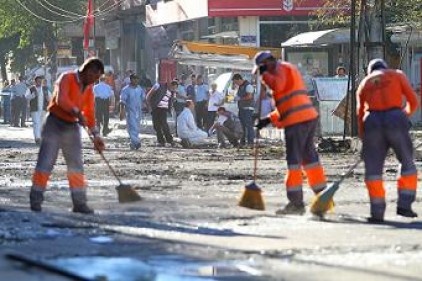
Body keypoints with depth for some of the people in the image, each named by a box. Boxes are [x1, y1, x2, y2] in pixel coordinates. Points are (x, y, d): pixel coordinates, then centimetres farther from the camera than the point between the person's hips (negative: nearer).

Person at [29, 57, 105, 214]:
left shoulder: (89, 89, 10)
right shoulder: (67, 78, -11)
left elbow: (90, 113, 12)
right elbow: (61, 99, -28)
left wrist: (96, 136, 3)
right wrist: (77, 112, -40)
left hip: (72, 127, 6)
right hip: (55, 124, -6)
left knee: (76, 165, 3)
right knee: (45, 162, -7)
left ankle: (79, 202, 6)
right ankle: (35, 199, -1)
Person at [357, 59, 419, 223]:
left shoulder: (364, 83, 24)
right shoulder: (397, 75, 18)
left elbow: (360, 113, 18)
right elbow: (413, 101, 11)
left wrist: (363, 138, 22)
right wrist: (406, 114, 30)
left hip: (372, 122, 2)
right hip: (395, 119, -2)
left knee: (373, 168, 8)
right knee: (407, 163, 14)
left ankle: (377, 212, 4)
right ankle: (404, 205, 5)